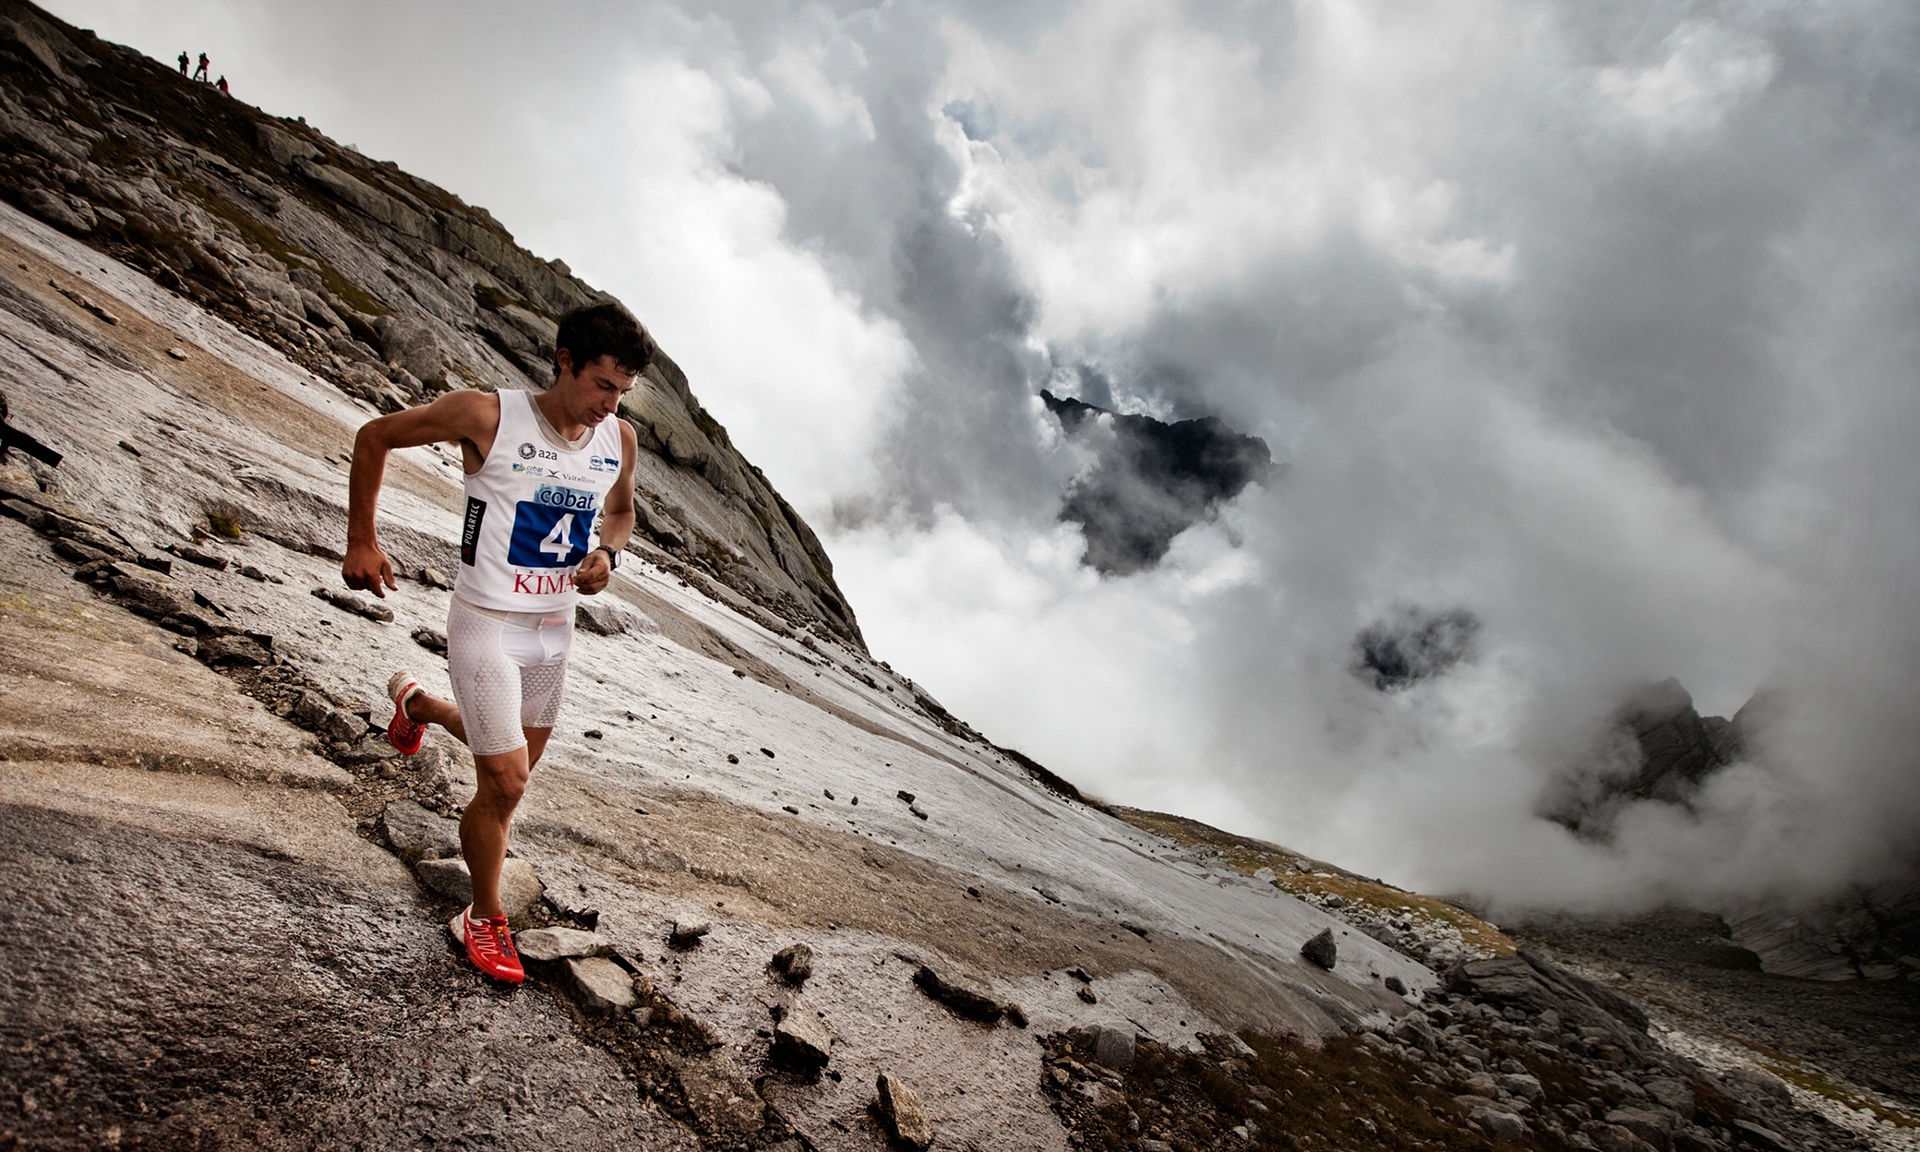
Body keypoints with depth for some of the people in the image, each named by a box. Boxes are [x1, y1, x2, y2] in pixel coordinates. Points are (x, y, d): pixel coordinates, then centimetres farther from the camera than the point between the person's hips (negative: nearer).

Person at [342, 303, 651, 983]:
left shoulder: (620, 441, -3)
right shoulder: (488, 416, -18)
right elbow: (373, 438, -5)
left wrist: (607, 553, -5)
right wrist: (361, 542, -7)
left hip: (556, 628, 6)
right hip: (487, 625, -6)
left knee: (515, 757, 24)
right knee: (506, 784, -6)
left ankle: (418, 705, 53)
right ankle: (483, 919, 19)